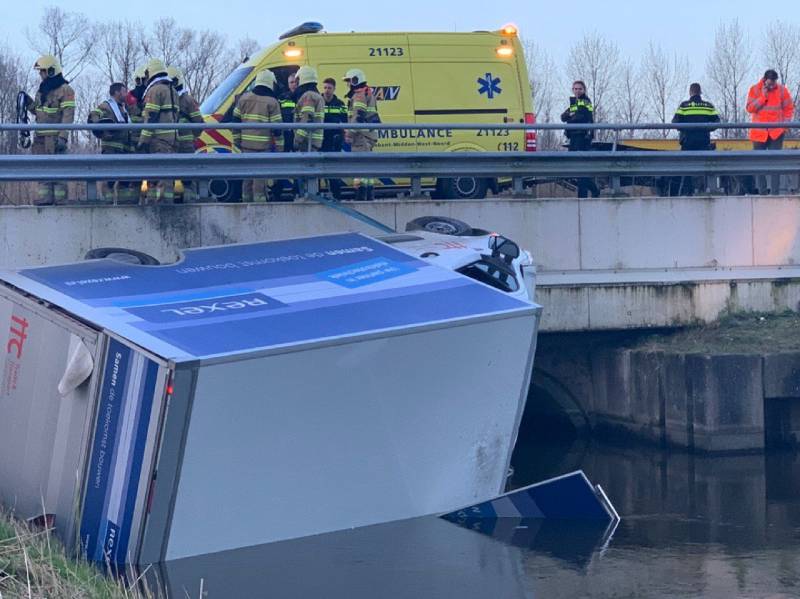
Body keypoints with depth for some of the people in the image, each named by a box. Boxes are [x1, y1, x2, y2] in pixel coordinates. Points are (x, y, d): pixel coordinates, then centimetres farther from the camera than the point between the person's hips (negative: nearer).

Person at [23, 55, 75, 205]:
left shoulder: (65, 90, -8)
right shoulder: (42, 90, 17)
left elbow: (68, 116, -15)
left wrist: (63, 137, -23)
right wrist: (28, 102, 9)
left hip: (55, 136, -8)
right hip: (41, 136, 8)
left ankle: (60, 200, -6)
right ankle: (44, 197, 11)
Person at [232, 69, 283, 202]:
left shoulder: (244, 98, 7)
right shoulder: (272, 102, -6)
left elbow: (236, 119, 9)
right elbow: (277, 126, -7)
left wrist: (237, 139, 16)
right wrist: (279, 146, -1)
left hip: (246, 143, 4)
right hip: (263, 145, -4)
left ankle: (246, 200, 19)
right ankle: (259, 200, -5)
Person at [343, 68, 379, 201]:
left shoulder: (359, 95, -10)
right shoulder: (368, 93, 23)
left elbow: (358, 116, -21)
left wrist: (350, 133, -22)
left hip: (361, 134, -11)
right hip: (369, 134, 11)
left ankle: (361, 195, -18)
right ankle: (370, 196, 16)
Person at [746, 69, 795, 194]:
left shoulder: (782, 90, -1)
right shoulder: (755, 90, -1)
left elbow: (789, 109, 5)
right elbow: (750, 108, -8)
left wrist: (785, 123, -7)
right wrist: (763, 96, -16)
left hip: (776, 132, -1)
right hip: (759, 132, 1)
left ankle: (775, 192, -6)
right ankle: (762, 192, 7)